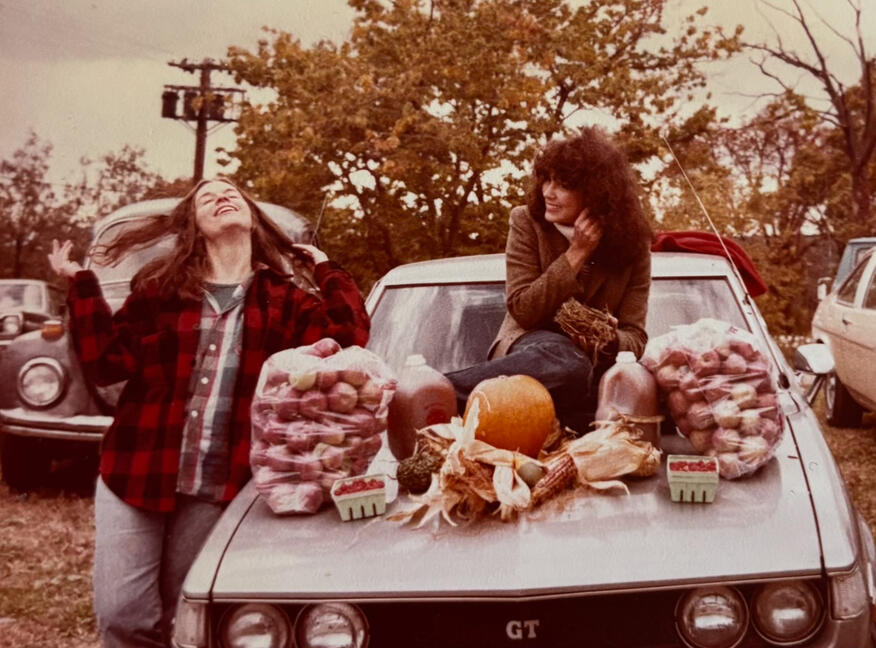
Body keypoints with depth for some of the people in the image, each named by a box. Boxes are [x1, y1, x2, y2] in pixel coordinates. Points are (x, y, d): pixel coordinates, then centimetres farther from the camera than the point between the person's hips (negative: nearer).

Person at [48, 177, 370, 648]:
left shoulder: (280, 300, 5)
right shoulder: (159, 287, 4)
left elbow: (350, 337, -9)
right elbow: (106, 363, -1)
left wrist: (324, 267, 0)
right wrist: (82, 285, -3)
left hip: (216, 487, 0)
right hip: (133, 473, 0)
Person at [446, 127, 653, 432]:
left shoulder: (633, 246, 1)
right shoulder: (527, 222, -2)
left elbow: (635, 338, 0)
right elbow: (522, 310, -9)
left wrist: (610, 339, -25)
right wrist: (576, 255, -15)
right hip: (531, 346, -2)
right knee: (567, 364, -40)